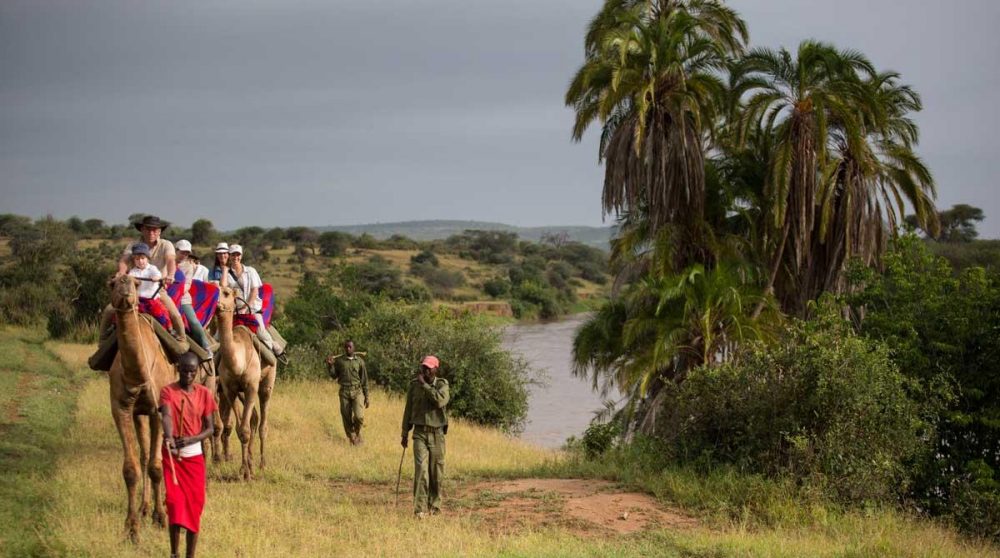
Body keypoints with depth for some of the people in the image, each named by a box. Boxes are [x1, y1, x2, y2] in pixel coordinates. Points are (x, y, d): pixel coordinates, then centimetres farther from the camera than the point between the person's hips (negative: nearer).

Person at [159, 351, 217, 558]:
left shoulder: (204, 394, 1)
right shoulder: (168, 391, -7)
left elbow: (209, 428, 2)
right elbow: (166, 415, -25)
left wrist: (190, 439, -17)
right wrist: (169, 437, -45)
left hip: (194, 455, 2)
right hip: (172, 454, -2)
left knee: (194, 504, 2)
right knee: (175, 502, -9)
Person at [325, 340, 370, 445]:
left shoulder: (359, 361, 4)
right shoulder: (339, 360, 5)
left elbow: (364, 380, 7)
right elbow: (334, 376, 10)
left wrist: (367, 397, 5)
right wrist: (330, 365, -8)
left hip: (357, 391, -1)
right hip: (344, 392, 1)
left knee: (359, 416, -15)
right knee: (347, 418, 1)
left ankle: (357, 432, 15)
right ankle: (352, 439, 16)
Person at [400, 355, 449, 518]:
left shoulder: (442, 384, -1)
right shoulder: (414, 385, 4)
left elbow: (441, 401, -23)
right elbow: (408, 410, 11)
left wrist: (425, 385, -18)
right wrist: (404, 434, 12)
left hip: (437, 433, 0)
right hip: (420, 433, 0)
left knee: (436, 472, 7)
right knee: (421, 469, -13)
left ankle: (435, 505, 25)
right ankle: (420, 509, -14)